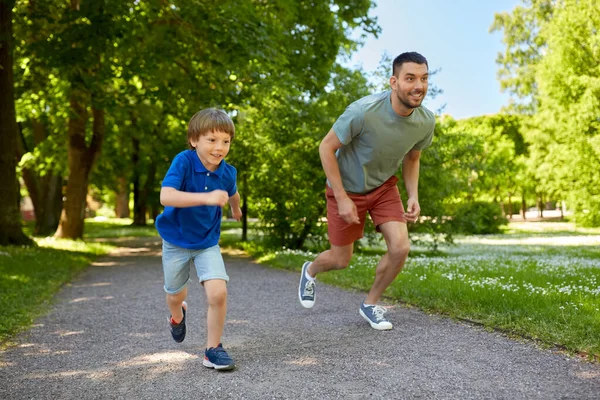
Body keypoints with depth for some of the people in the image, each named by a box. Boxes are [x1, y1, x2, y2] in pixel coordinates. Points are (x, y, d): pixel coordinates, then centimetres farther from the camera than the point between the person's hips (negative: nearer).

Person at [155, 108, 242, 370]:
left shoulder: (227, 172, -12)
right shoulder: (184, 162, -25)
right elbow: (166, 196, -40)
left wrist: (236, 209, 34)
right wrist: (207, 197, -49)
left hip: (207, 243, 2)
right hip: (176, 240, -1)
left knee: (218, 292, -17)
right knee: (176, 295, 18)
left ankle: (213, 349, 2)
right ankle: (177, 316, 56)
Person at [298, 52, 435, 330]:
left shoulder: (426, 121, -15)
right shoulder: (363, 112, -33)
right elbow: (326, 148, -21)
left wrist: (413, 196, -9)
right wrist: (342, 199, -21)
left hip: (384, 186, 4)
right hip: (347, 189, -4)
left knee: (400, 247, -14)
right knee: (341, 260, 7)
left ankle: (370, 304, 13)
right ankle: (310, 271, 46)